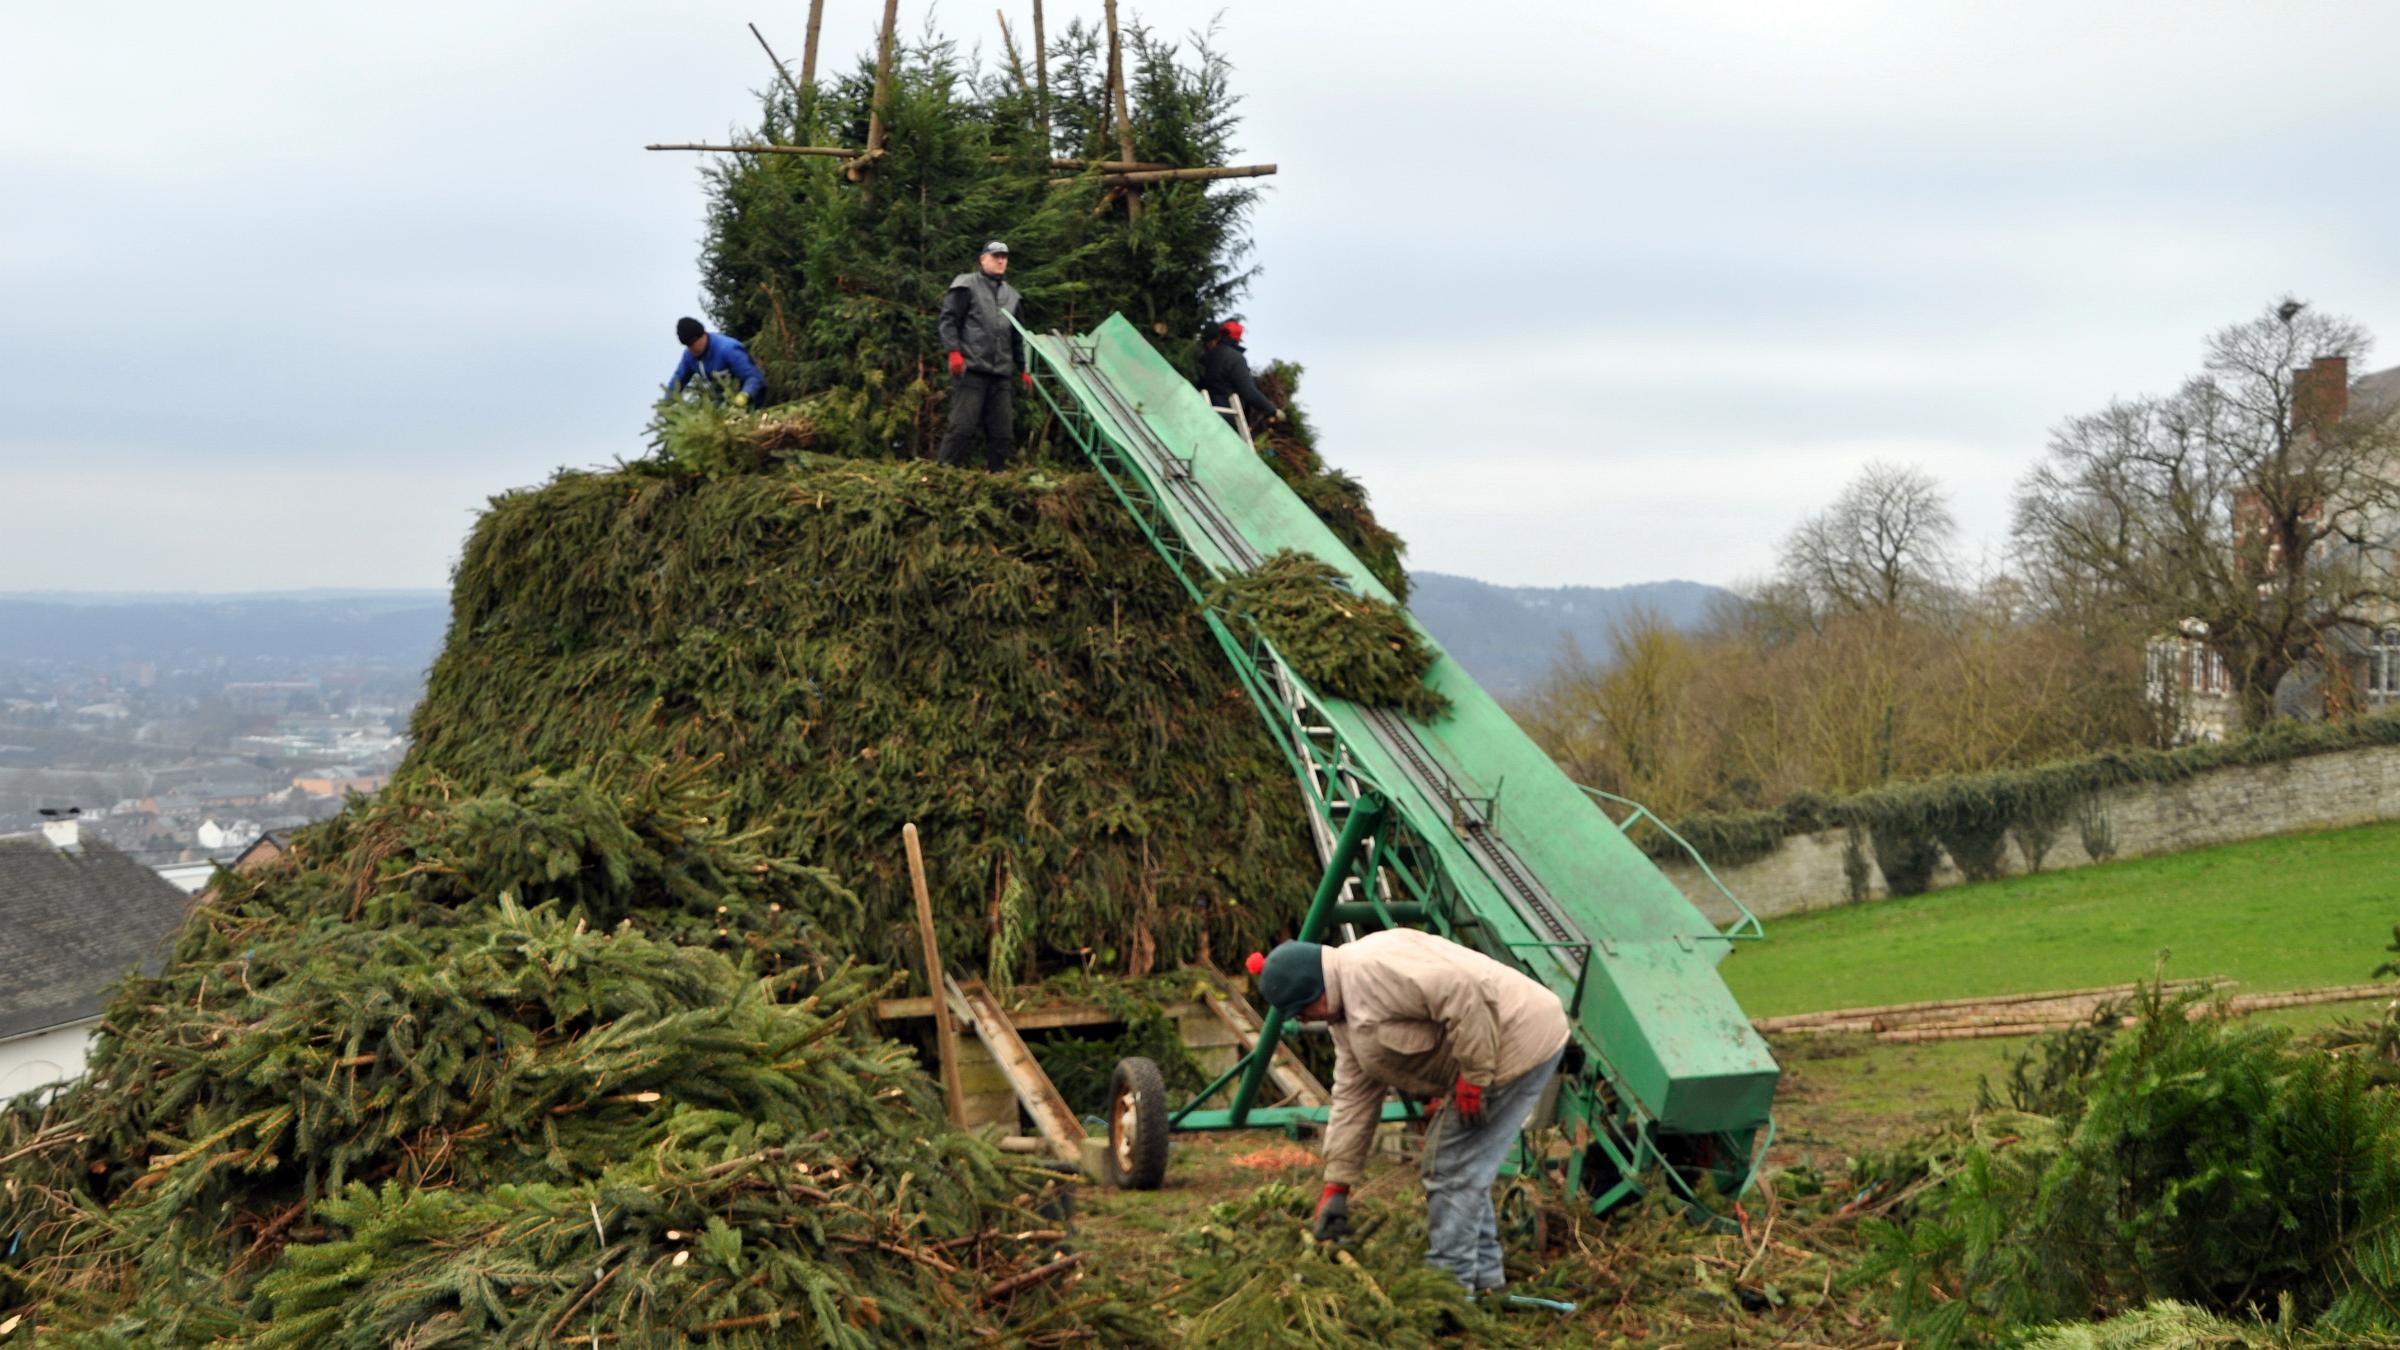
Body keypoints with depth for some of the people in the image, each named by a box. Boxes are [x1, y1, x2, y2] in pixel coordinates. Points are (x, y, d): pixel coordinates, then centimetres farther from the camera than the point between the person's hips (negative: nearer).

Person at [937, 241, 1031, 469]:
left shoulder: (1011, 295, 22)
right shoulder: (966, 286, 3)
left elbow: (1016, 337, 28)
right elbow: (948, 319, -4)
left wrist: (1023, 368, 25)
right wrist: (954, 351, -16)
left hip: (1001, 374, 6)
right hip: (971, 370, -6)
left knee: (1001, 430, 4)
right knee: (963, 424, -12)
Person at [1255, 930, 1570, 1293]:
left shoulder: (1371, 967, -21)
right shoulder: (1345, 1017, 13)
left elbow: (1463, 992, -30)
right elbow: (1353, 1099, 15)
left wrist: (1473, 1075, -23)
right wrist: (1336, 1186, 13)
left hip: (1518, 1040, -11)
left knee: (1454, 1169, -6)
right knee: (1465, 1167, 19)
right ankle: (1483, 1278, 28)